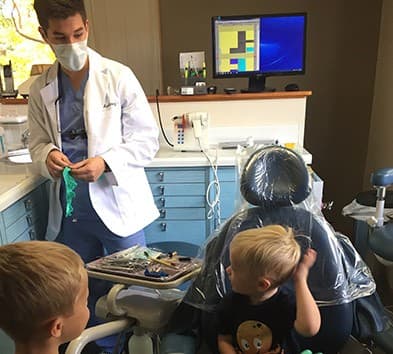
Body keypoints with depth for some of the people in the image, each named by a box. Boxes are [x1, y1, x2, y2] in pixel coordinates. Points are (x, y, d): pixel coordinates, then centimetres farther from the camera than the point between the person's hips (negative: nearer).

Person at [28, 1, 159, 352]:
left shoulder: (119, 76, -8)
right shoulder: (40, 89, 3)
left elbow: (147, 140, -8)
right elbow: (38, 143, 11)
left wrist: (105, 162, -23)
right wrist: (48, 155, -13)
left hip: (117, 204, -3)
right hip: (69, 209, 4)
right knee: (84, 290, 20)